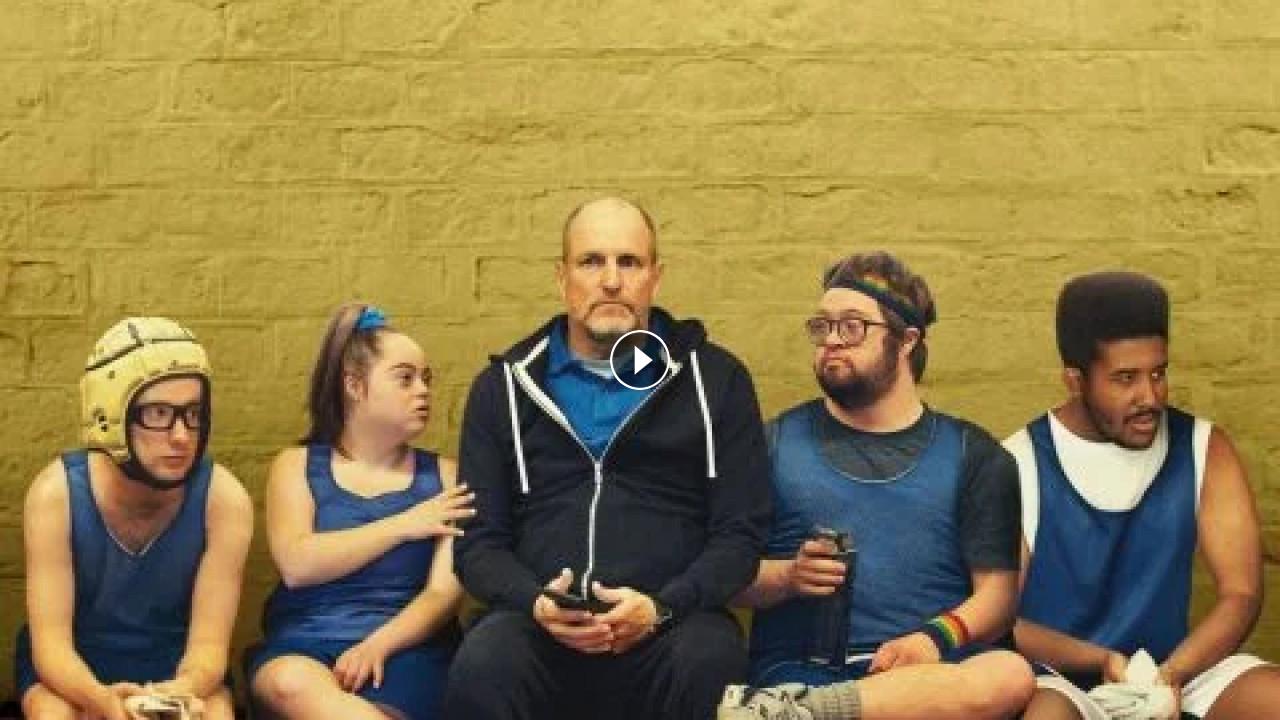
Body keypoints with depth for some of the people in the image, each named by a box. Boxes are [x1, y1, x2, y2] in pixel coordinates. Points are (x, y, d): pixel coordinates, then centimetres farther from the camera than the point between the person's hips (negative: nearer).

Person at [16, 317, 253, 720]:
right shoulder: (56, 493, -23)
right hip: (74, 665, 0)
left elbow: (209, 644, -22)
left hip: (173, 662, 1)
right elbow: (51, 644, -24)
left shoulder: (224, 498, -21)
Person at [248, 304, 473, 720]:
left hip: (403, 651, -1)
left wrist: (377, 645, -17)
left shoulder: (442, 475, 12)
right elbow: (296, 564, -7)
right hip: (301, 646, 1)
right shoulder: (297, 465, 11)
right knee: (290, 683, -35)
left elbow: (444, 592, 0)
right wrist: (403, 525, -5)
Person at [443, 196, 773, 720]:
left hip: (672, 625, 0)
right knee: (481, 670, -32)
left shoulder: (715, 379, 10)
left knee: (712, 664, -33)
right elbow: (478, 541, 11)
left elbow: (741, 531, 5)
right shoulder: (504, 386, 14)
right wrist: (535, 602, -10)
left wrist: (662, 607, -12)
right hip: (541, 627, 0)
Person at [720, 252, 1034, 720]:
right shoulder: (778, 441, 15)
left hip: (927, 671, 4)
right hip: (800, 669, -4)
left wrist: (938, 636, -13)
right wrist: (788, 576, -9)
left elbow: (997, 588, 7)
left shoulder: (971, 453, 14)